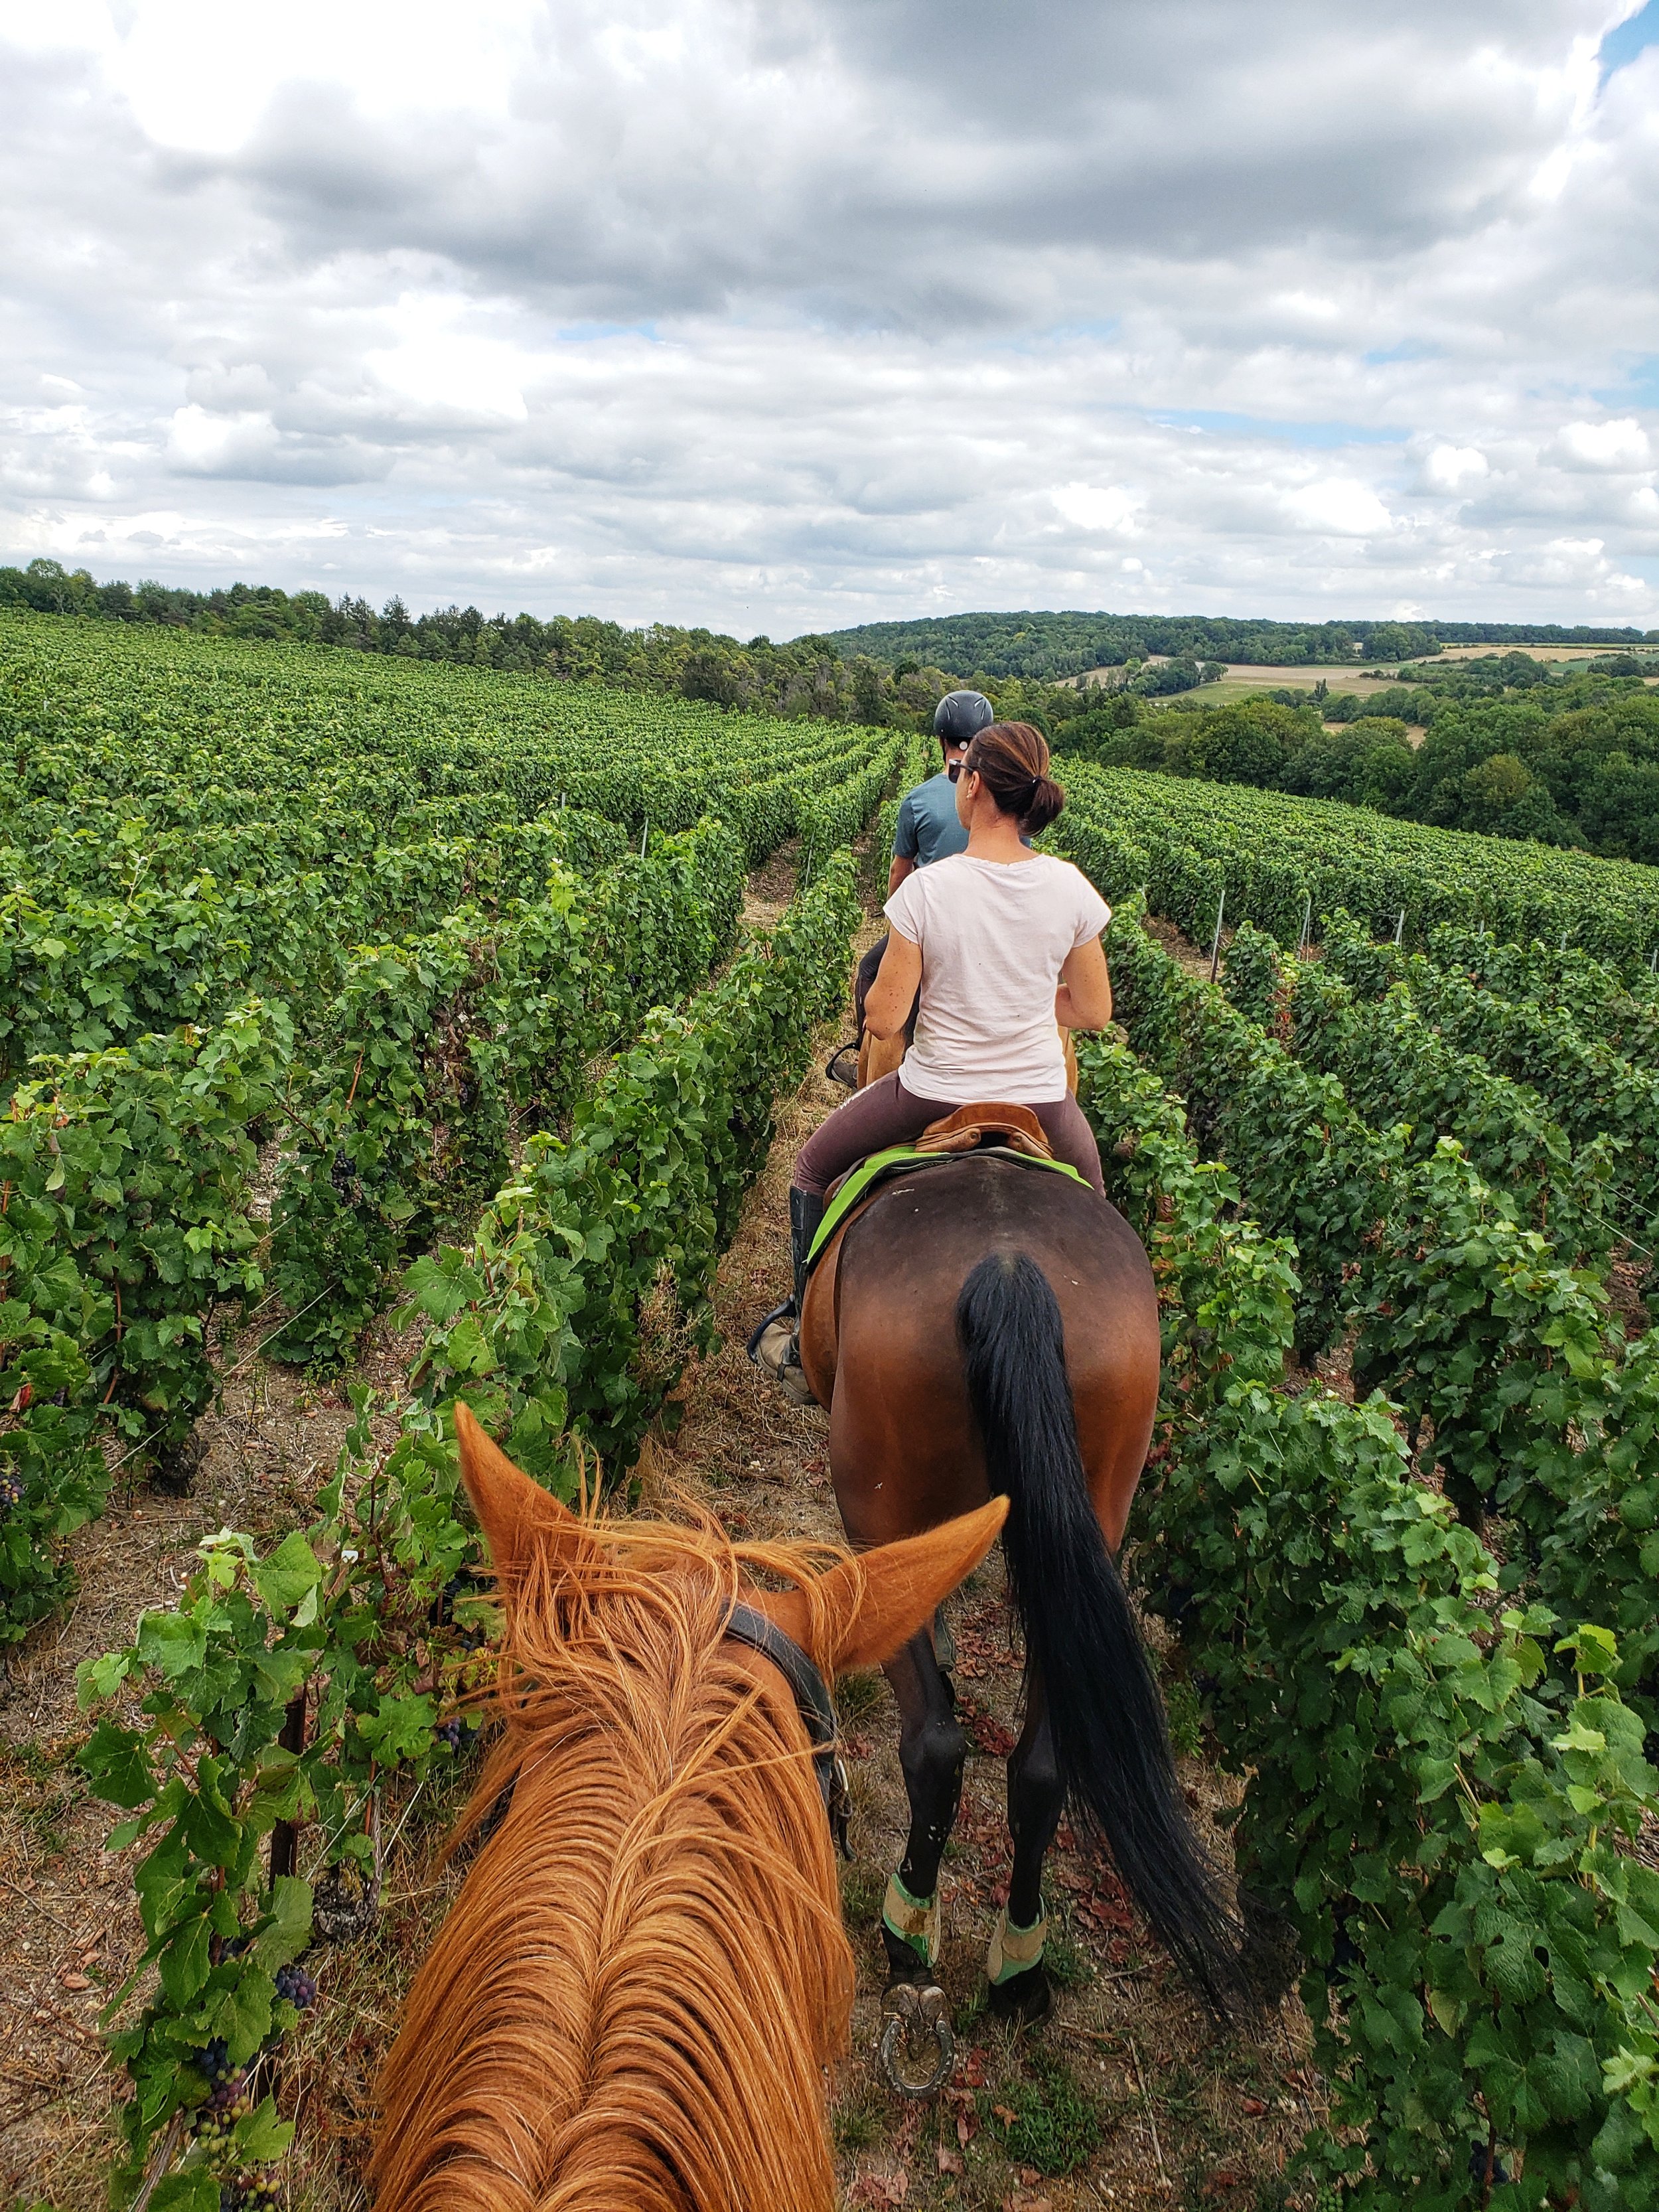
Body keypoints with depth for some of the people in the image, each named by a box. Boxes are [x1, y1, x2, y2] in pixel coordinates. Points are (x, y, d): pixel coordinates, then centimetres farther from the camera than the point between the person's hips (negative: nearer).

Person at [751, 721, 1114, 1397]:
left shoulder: (927, 890, -19)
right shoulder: (1070, 888, -10)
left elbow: (883, 1019, -14)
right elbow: (1094, 1012, 0)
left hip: (936, 1096, -2)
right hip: (1041, 1102, 3)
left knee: (814, 1165, 25)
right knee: (1090, 1194, 36)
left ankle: (802, 1337, 29)